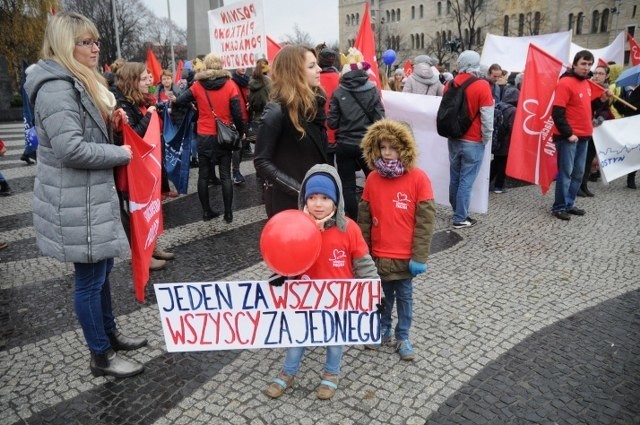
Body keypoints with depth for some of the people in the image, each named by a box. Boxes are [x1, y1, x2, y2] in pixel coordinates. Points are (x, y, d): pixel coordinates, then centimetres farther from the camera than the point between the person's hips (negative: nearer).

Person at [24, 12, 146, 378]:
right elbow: (71, 149, -27)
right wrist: (121, 154, -16)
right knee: (90, 277, 1)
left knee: (101, 269, 19)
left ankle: (110, 333, 36)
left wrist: (110, 122, 6)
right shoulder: (57, 88, -18)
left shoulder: (80, 83, 15)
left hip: (92, 194, 10)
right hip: (74, 202, -10)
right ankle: (101, 357, 17)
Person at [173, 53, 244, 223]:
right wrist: (241, 131, 6)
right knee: (225, 175, 5)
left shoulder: (197, 86, -3)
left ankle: (206, 211, 17)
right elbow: (237, 113, -7)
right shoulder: (230, 86, -6)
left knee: (203, 175, 11)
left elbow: (178, 101, -4)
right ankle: (228, 213, 7)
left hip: (203, 137, 1)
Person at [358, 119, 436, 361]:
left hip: (405, 256, -2)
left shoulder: (418, 178, -12)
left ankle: (402, 338, 31)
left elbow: (426, 220, -11)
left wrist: (419, 256, -12)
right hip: (378, 254, 2)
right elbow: (364, 218, 4)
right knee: (384, 294, 19)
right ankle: (382, 329, 40)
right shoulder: (373, 179, -3)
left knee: (404, 296, 14)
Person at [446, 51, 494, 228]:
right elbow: (487, 117, -13)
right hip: (473, 142, -5)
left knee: (455, 178, 16)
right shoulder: (482, 86, -14)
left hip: (453, 139, 5)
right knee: (466, 181, 2)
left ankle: (457, 211, 30)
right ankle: (460, 218, 9)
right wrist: (486, 139, -1)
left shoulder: (451, 84, 1)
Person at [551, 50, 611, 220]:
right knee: (565, 173, -4)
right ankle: (559, 207, 5)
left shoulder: (586, 83, 14)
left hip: (583, 136, 8)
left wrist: (601, 100, 6)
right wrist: (568, 134, -19)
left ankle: (569, 204, 21)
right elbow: (557, 113, -18)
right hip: (568, 137, -8)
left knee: (578, 173, 11)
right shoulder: (565, 83, -12)